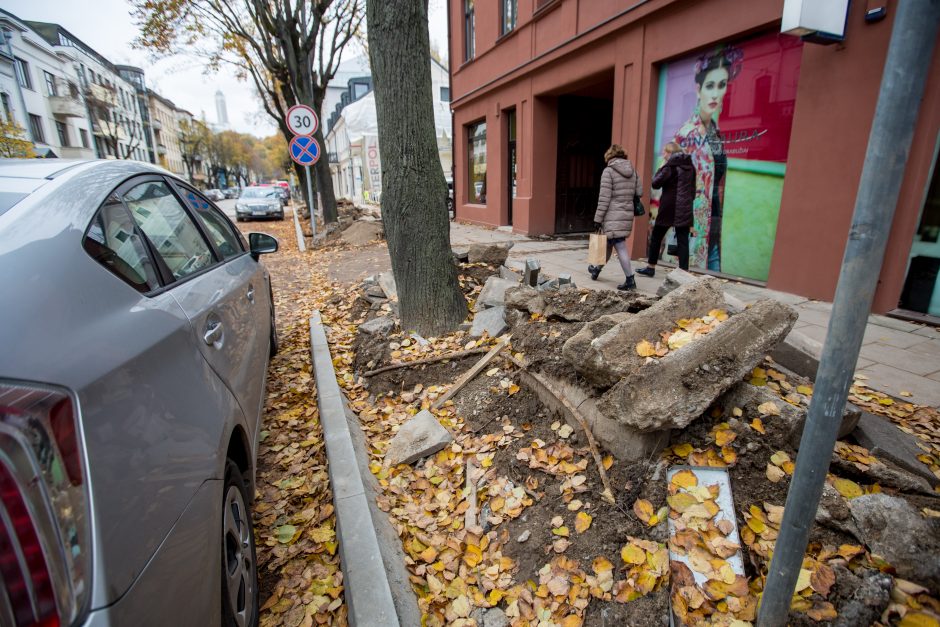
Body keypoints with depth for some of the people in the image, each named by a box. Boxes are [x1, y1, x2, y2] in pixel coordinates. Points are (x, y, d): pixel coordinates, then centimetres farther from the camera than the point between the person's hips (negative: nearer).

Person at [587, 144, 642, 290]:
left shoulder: (609, 171, -8)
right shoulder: (632, 170, 10)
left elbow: (604, 198, -13)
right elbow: (639, 192, 8)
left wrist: (598, 218, -10)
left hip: (613, 216, -6)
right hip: (627, 214, 6)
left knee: (620, 247, -4)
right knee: (608, 244, 20)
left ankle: (630, 279, -5)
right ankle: (597, 269, 36)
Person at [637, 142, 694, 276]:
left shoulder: (670, 166, -8)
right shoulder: (690, 167, 12)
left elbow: (655, 184, -12)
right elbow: (693, 189, 15)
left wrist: (661, 170, 1)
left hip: (669, 208, -5)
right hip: (685, 209, 5)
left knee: (656, 237, 10)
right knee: (683, 241, 3)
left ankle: (651, 268, 18)